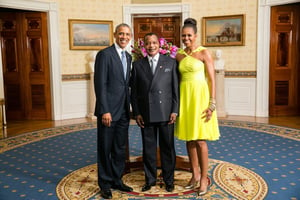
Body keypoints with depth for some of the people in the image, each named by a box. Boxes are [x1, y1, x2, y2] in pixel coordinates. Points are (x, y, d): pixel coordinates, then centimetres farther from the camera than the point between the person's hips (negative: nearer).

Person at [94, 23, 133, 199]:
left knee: (121, 148, 14)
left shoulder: (128, 57, 13)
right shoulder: (105, 54, -9)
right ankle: (105, 184, 20)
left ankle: (117, 180, 29)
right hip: (108, 110, -7)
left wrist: (129, 106, 11)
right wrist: (105, 111, -19)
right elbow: (100, 84, -15)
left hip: (123, 111, 7)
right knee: (105, 148, 6)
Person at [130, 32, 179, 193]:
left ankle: (168, 180, 24)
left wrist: (175, 111, -5)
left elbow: (176, 88, 1)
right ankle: (150, 179, 25)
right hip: (146, 115, 1)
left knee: (167, 147, 8)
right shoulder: (137, 65, 7)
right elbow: (134, 91, 7)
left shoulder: (170, 62, 3)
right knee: (148, 148, 10)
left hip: (166, 113, -1)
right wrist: (137, 113, 1)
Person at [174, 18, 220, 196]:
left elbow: (212, 79, -8)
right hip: (184, 97, 5)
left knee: (200, 140, -3)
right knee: (189, 139, 10)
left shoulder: (204, 53, -5)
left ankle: (204, 178, 12)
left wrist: (212, 104, -14)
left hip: (200, 97, -5)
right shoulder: (178, 55, 9)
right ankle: (195, 175, 24)